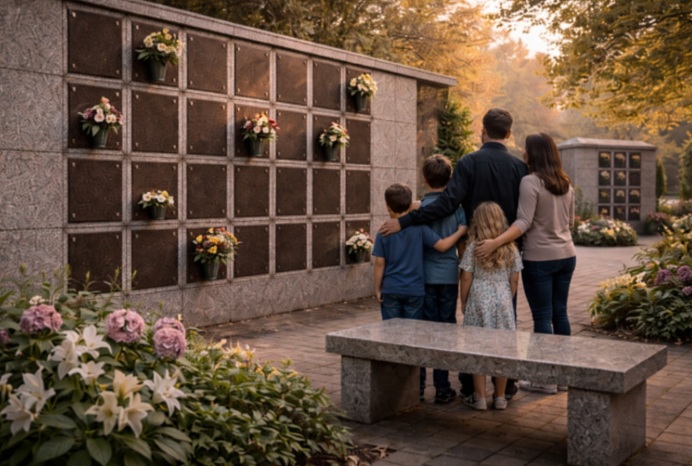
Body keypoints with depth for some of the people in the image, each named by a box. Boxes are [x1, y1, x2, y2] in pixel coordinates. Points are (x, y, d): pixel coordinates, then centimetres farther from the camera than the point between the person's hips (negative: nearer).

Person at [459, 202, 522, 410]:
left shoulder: (473, 248, -7)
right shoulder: (511, 249, 2)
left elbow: (466, 278, -6)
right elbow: (514, 280, 5)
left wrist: (463, 302, 6)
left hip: (479, 302, -2)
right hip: (503, 302, 2)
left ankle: (480, 397, 8)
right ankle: (500, 397, 15)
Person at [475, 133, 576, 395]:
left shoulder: (531, 182, -13)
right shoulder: (566, 183, 9)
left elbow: (524, 222, -22)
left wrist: (495, 242, -30)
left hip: (539, 258, -7)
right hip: (566, 255, 7)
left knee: (542, 316, 0)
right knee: (560, 313, 14)